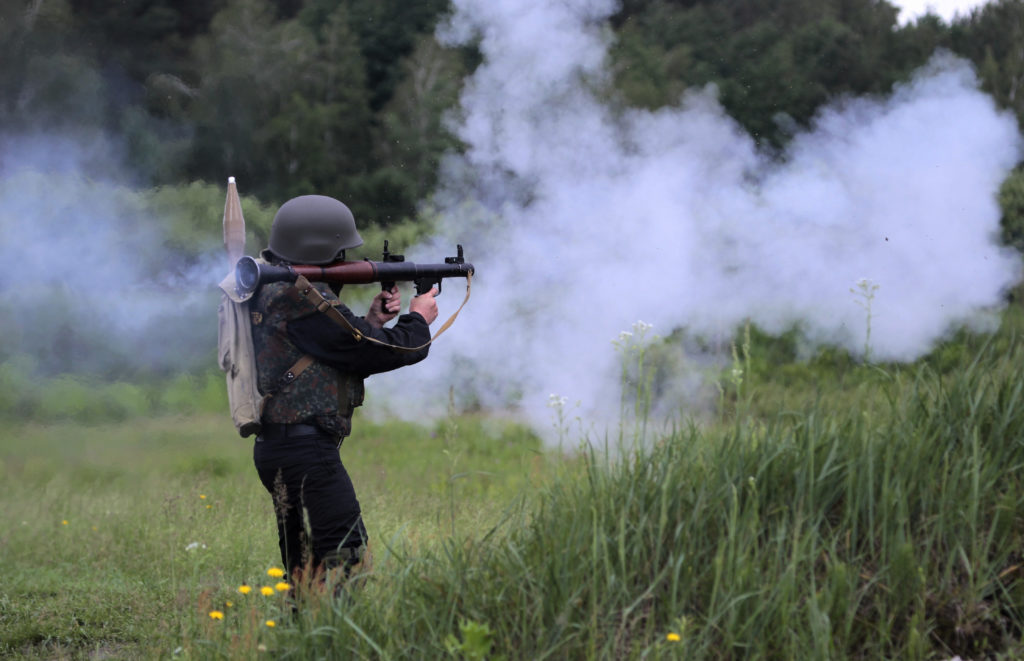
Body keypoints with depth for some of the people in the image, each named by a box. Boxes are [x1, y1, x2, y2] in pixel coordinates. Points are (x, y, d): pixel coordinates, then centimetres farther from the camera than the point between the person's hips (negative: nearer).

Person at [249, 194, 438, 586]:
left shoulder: (273, 289, 15)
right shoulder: (301, 298, -17)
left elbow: (335, 352, 21)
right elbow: (371, 353, -13)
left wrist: (372, 321, 10)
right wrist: (418, 320, 4)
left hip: (277, 449, 11)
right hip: (305, 450, -11)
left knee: (307, 569, 13)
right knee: (345, 559, -11)